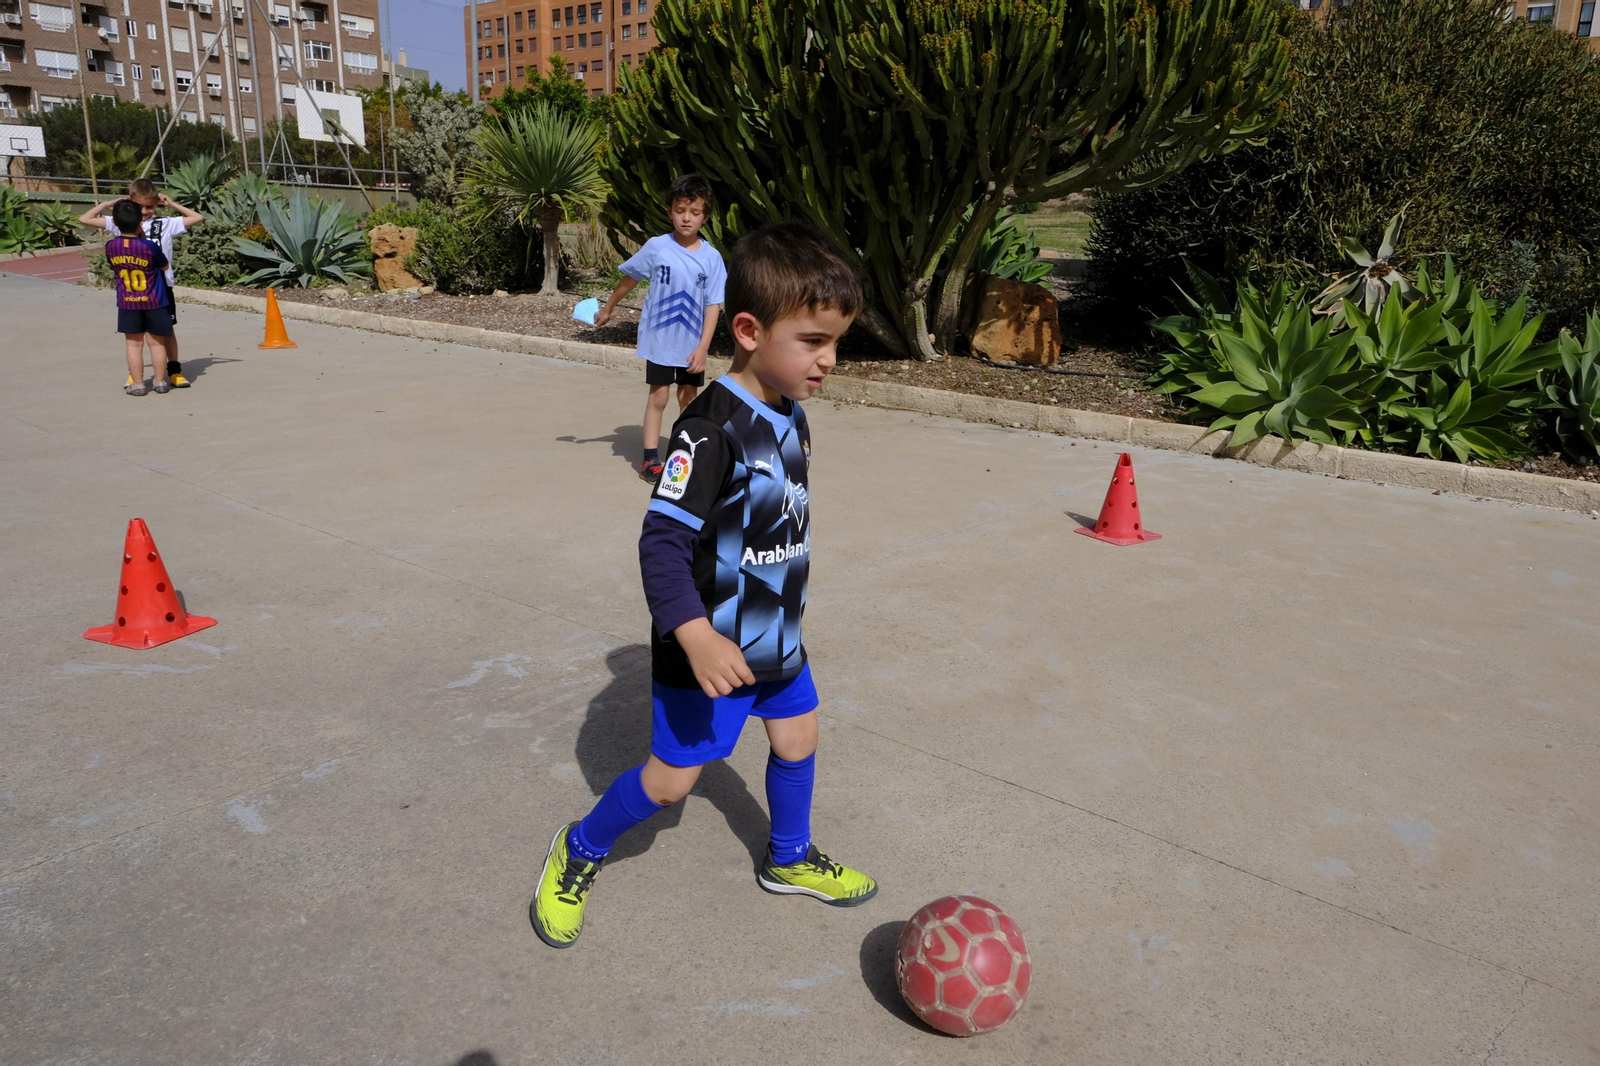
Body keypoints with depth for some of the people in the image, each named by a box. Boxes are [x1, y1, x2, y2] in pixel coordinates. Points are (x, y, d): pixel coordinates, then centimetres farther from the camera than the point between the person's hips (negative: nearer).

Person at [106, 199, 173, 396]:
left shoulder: (110, 246, -5)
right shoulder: (150, 246, -16)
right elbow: (164, 267, 0)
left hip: (127, 303, 2)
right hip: (154, 302, -2)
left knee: (134, 344, 7)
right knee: (157, 342, 9)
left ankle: (137, 384, 7)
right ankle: (160, 382, 15)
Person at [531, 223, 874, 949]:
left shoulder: (790, 415, 2)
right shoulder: (713, 429, -27)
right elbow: (661, 541, -30)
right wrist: (697, 638, -40)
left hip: (775, 636, 8)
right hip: (709, 646, -8)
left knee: (798, 737, 18)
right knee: (671, 778, 4)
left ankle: (790, 860, 43)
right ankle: (579, 851, 30)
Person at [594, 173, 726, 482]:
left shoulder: (712, 258, -7)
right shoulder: (656, 248, -8)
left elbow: (713, 305, -6)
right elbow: (628, 279, 5)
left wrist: (703, 347, -12)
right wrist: (607, 310, 15)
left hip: (693, 345, 2)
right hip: (659, 340, -1)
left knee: (689, 398, 11)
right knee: (658, 396, 3)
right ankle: (650, 458, 9)